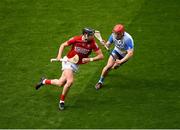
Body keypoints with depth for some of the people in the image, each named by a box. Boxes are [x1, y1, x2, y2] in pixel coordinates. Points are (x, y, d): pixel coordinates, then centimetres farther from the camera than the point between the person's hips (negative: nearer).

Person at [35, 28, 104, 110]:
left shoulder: (92, 43, -14)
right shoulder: (76, 39, -17)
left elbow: (101, 56, -13)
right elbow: (63, 45, 0)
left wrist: (90, 59, -26)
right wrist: (59, 56, -14)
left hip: (76, 65, 4)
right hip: (68, 61, -4)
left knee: (60, 83, -3)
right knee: (70, 81, -22)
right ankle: (62, 101, 2)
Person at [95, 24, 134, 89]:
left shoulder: (128, 39, -40)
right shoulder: (113, 35, -26)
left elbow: (130, 53, -41)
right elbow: (108, 44, -15)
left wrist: (121, 61, -47)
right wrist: (105, 44, -40)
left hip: (125, 55, -2)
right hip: (116, 51, 2)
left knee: (114, 67, 12)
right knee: (109, 65, -13)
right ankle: (100, 82, 4)